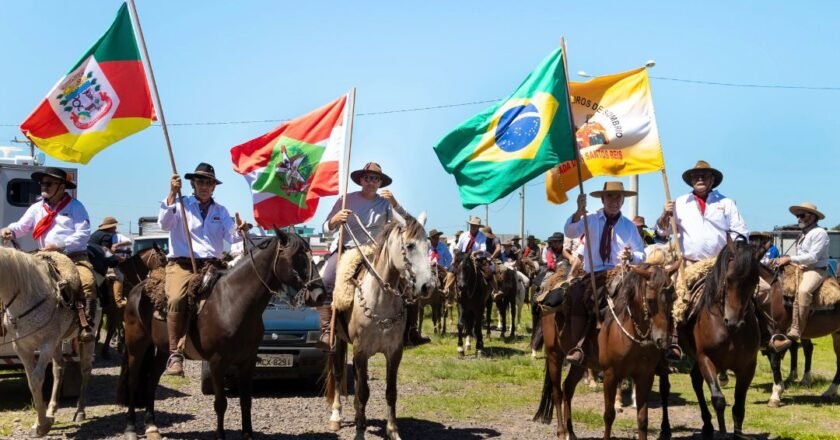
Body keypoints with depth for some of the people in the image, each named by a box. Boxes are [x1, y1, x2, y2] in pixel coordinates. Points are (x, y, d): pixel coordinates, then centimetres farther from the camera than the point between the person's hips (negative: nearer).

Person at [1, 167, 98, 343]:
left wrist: (60, 246, -17)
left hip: (75, 257, -5)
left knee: (88, 282, -30)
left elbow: (83, 234, -7)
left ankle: (86, 326, -32)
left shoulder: (75, 206, 2)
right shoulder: (36, 208, 15)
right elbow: (22, 226, 4)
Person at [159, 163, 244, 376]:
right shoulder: (181, 204, 12)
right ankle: (175, 355, -28)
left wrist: (240, 230, -17)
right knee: (175, 299, -30)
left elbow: (232, 236, 7)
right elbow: (164, 224, -6)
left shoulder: (220, 211, 20)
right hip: (181, 264, -3)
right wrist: (172, 194, -13)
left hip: (211, 266, 3)